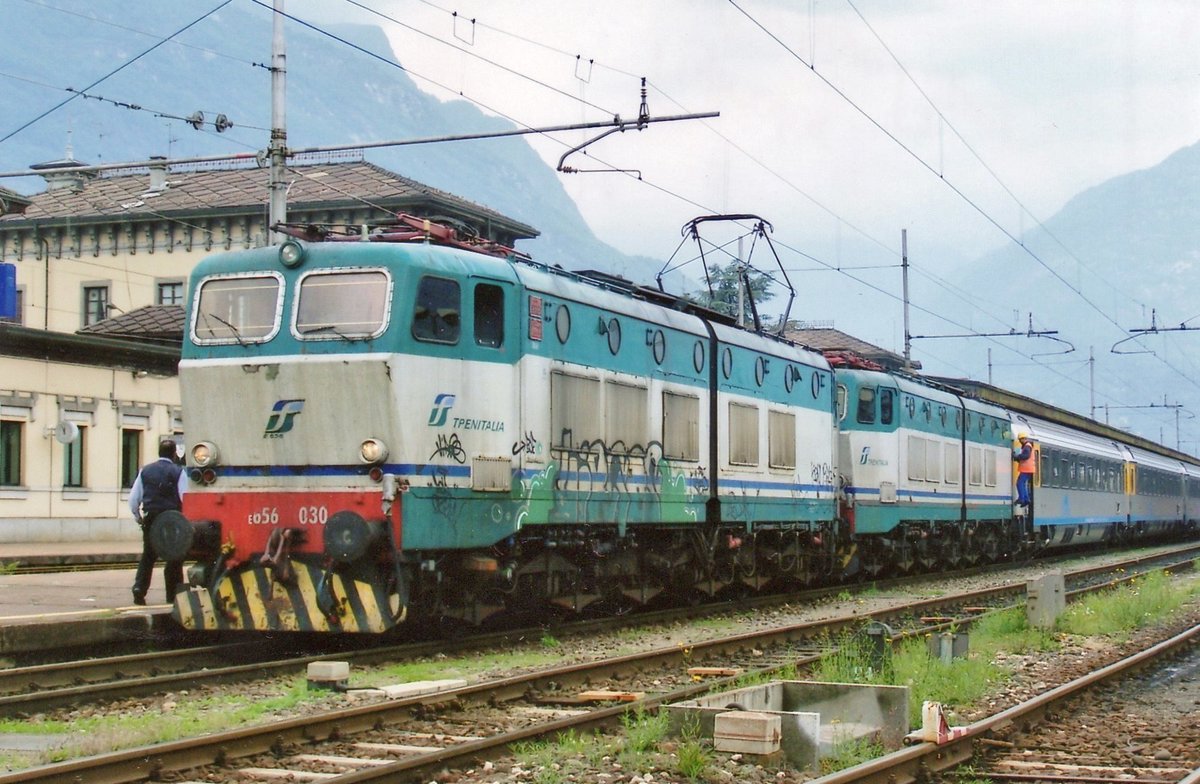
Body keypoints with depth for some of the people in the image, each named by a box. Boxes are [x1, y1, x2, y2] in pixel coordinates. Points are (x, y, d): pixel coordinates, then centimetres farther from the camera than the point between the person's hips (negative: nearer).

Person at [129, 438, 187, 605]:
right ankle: (173, 596, 7)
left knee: (147, 557, 15)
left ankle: (139, 588, -3)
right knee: (174, 558, 7)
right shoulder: (178, 472, -5)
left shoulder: (145, 471, 5)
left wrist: (138, 517, 19)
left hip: (150, 520, 3)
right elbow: (185, 498, -9)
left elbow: (133, 498, 6)